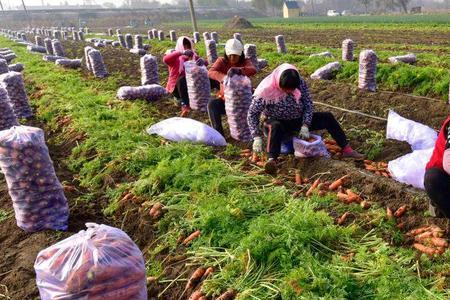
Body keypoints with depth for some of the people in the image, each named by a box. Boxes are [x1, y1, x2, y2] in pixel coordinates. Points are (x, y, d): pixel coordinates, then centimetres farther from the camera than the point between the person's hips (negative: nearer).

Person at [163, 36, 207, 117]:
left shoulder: (192, 55, 7)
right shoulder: (174, 56, -3)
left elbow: (206, 63, -3)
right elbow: (165, 60, -27)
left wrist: (202, 61, -28)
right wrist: (181, 52, -39)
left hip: (190, 85, 4)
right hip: (176, 86, -4)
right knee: (183, 79, -35)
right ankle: (185, 105, -42)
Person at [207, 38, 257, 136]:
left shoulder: (245, 62, -4)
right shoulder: (221, 61, -2)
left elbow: (253, 70, -27)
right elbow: (211, 72, -21)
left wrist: (238, 70, -48)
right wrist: (224, 77, -42)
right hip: (225, 99, 1)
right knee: (212, 104, -26)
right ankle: (218, 131, -18)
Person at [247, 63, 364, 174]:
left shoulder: (300, 83, -15)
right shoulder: (266, 90, -26)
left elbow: (308, 104, -7)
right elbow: (252, 114, -22)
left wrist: (305, 126, -20)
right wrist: (257, 137, -31)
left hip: (299, 120, 4)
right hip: (279, 123, -4)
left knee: (328, 117, -6)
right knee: (276, 127, -40)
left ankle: (346, 149, -1)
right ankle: (272, 160, -54)